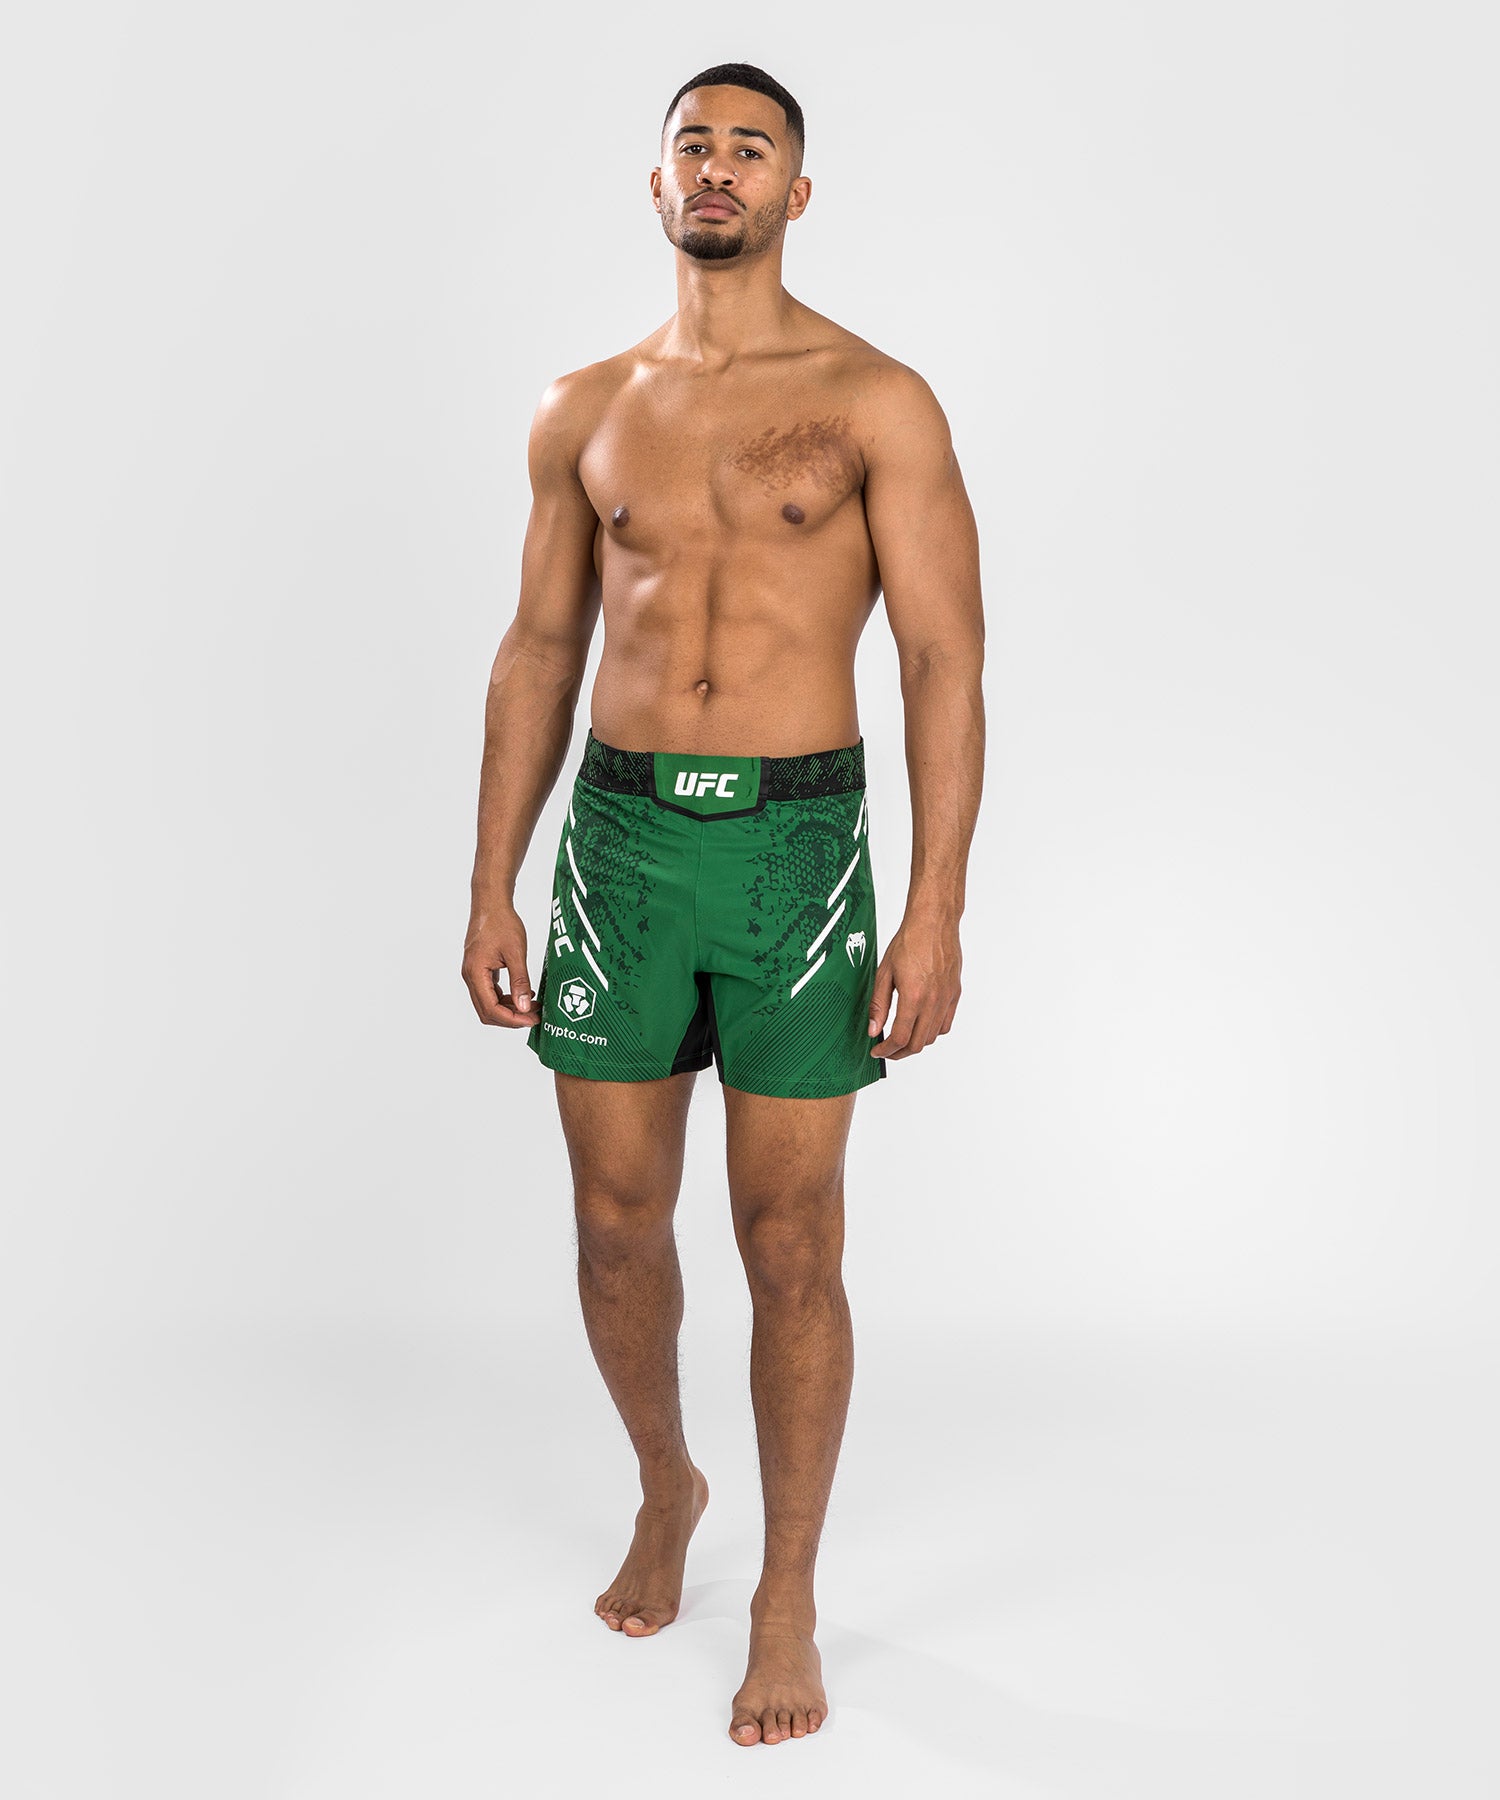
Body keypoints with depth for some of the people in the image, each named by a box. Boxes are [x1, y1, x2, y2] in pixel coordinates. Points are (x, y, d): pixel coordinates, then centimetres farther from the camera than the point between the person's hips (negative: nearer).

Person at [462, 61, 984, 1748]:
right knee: (616, 1224, 11)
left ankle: (787, 1604, 19)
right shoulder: (584, 409, 10)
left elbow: (944, 658, -6)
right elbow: (538, 651, 12)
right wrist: (489, 888, 7)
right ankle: (665, 1489, 39)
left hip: (796, 843, -3)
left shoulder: (876, 402, -1)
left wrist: (938, 906, -14)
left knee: (791, 1248, 2)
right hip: (616, 834, 3)